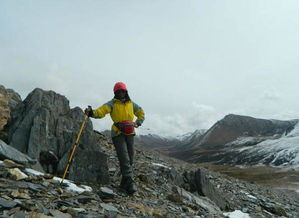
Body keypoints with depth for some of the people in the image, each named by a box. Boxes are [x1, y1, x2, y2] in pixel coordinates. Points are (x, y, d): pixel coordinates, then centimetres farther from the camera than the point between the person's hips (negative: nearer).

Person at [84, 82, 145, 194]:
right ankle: (130, 183, -11)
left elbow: (141, 113, 25)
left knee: (130, 160, 8)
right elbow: (101, 111, -18)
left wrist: (137, 123, 9)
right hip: (118, 133, -5)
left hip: (130, 133, 5)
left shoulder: (131, 104, 11)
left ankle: (124, 183, 20)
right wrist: (92, 112, -38)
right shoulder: (112, 104, -2)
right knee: (124, 159, -13)